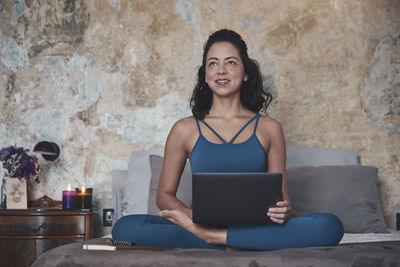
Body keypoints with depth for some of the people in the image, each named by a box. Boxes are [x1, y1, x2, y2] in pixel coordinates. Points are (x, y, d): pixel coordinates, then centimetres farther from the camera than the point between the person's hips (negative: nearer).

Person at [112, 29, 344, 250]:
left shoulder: (269, 129, 11)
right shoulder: (185, 130, 10)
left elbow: (281, 193, 11)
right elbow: (165, 194, 10)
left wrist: (282, 210, -15)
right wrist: (194, 217, -12)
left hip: (255, 229, 1)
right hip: (202, 225, -1)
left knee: (330, 226, -28)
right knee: (125, 228, -26)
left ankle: (211, 236, -28)